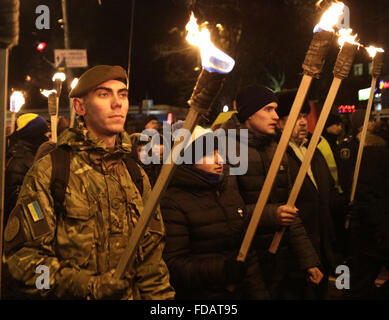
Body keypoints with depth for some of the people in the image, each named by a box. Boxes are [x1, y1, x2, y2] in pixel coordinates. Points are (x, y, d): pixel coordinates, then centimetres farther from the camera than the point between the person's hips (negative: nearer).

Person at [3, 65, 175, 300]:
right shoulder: (48, 172, -12)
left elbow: (151, 255, 4)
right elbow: (22, 254, -17)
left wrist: (160, 296, -7)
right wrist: (88, 286, -26)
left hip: (131, 294, 5)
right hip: (73, 295, -4)